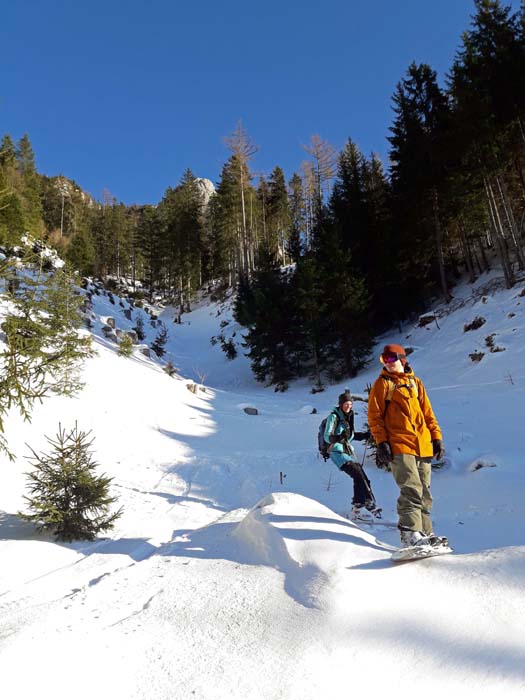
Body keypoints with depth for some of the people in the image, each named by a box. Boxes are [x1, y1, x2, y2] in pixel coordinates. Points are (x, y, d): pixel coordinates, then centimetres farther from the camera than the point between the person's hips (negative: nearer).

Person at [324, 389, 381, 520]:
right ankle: (370, 503, -16)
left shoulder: (348, 416, 14)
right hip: (338, 452, -8)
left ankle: (357, 508, 4)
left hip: (348, 451, 8)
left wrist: (366, 435, 16)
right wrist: (337, 438, -34)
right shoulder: (334, 416, -9)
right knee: (359, 475, -20)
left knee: (360, 477, -4)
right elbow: (327, 436, -16)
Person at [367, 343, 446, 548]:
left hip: (423, 445, 5)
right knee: (411, 489, -16)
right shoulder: (382, 383, 4)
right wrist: (381, 442, -10)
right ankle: (410, 533, -14)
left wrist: (436, 436, 11)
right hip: (399, 445, -5)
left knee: (424, 491, 9)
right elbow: (374, 416, -1)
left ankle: (424, 532, 18)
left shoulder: (415, 382, 17)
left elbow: (427, 412, 19)